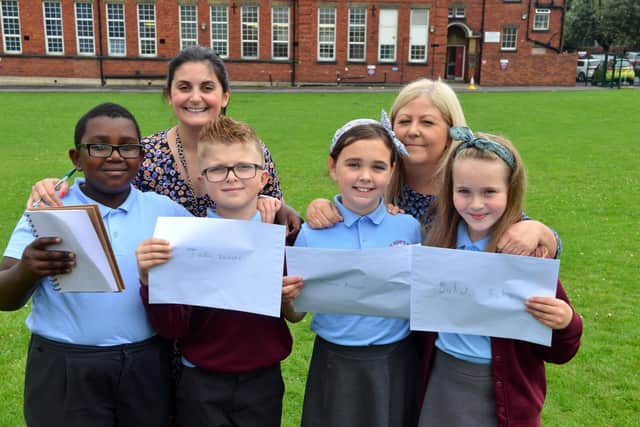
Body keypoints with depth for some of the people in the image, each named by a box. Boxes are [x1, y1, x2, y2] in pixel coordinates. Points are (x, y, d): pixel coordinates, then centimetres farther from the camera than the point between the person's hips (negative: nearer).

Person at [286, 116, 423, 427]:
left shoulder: (409, 228, -5)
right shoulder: (311, 233, -7)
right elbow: (296, 314, -1)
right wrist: (286, 298, -21)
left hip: (396, 363, 1)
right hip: (335, 365, -1)